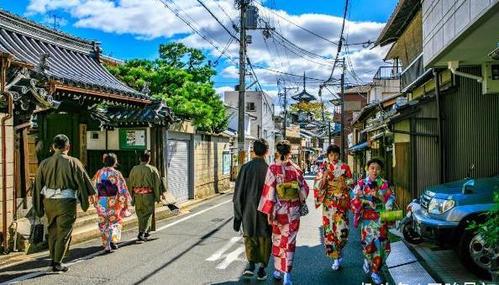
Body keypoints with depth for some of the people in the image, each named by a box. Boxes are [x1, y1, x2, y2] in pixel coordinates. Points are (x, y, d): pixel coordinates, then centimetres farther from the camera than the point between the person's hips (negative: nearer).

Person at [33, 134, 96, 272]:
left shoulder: (44, 163, 3)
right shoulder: (73, 162, -10)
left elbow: (38, 185, 7)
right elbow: (83, 180, -4)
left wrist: (39, 206, 16)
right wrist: (91, 194, 11)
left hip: (49, 201, 5)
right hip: (66, 202, -4)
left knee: (53, 231, 19)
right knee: (63, 233, 4)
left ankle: (53, 259, 28)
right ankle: (57, 263, 5)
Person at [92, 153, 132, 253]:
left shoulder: (99, 173, 2)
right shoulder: (116, 173, -9)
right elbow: (123, 190, -9)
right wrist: (126, 201, 1)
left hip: (101, 203, 3)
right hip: (113, 202, -3)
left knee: (103, 223, 15)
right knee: (115, 222, 11)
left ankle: (106, 245, 19)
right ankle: (112, 240, -9)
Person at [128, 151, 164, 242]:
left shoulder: (134, 169, 3)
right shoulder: (153, 169, -5)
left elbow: (130, 183, 7)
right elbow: (157, 184, -5)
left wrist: (131, 197, 15)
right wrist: (158, 196, 2)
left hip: (137, 196, 3)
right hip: (148, 195, -3)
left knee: (140, 215, 17)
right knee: (147, 215, 5)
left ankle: (145, 233, 28)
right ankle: (141, 234, -6)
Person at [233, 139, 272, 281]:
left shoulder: (245, 168, -7)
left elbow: (238, 193, -5)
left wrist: (237, 214, 2)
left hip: (248, 210, 1)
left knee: (249, 236, 18)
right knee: (264, 238, 15)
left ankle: (251, 264, 1)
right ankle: (261, 269, 19)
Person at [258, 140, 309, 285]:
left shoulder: (273, 168, -12)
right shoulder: (296, 169, -4)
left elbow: (269, 190, -15)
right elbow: (304, 189, 4)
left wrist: (268, 211, -9)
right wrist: (301, 205, 21)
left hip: (279, 210, -1)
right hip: (293, 211, 1)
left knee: (277, 239, 17)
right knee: (289, 241, 7)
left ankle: (278, 270, 28)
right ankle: (287, 273, -1)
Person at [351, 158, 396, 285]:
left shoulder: (384, 184, 4)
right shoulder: (361, 183, 2)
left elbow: (391, 198, -1)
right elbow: (356, 200, 1)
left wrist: (378, 196, -15)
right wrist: (366, 201, -16)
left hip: (381, 218, 1)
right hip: (367, 218, -1)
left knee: (380, 243, -4)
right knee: (369, 242, -6)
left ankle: (375, 271, 11)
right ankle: (368, 260, 28)